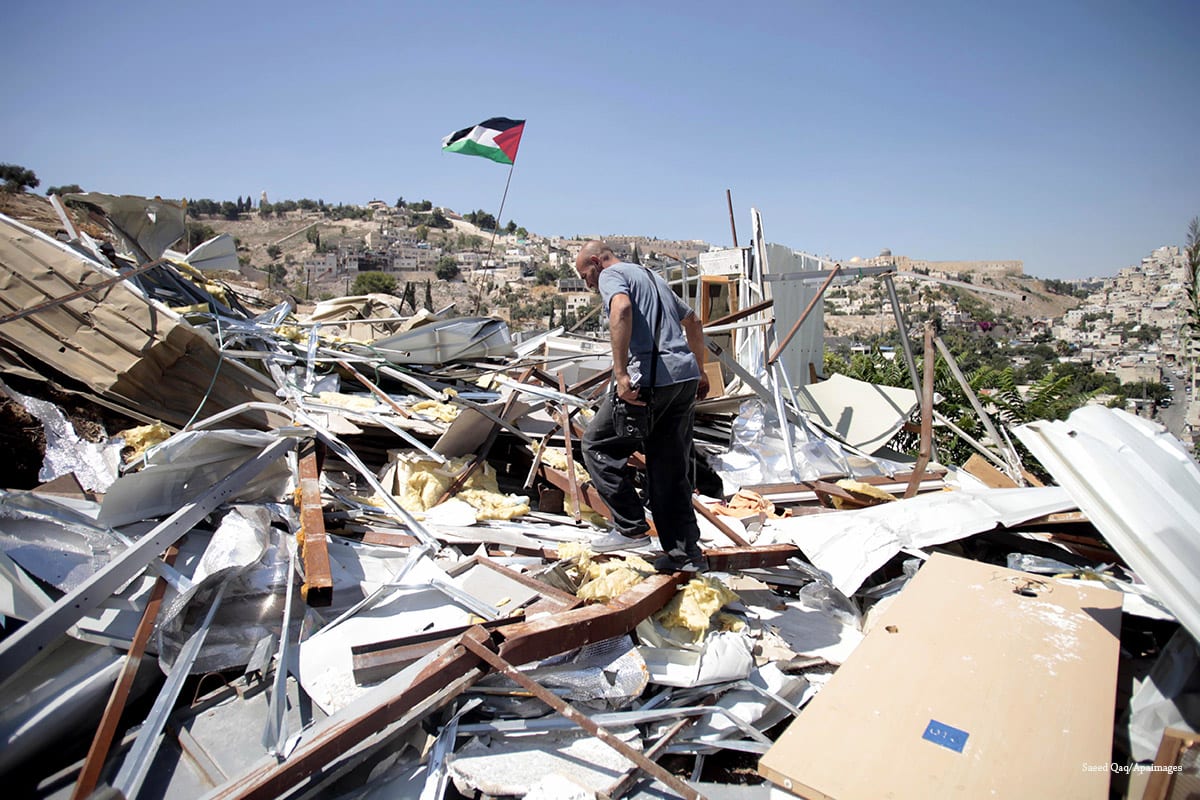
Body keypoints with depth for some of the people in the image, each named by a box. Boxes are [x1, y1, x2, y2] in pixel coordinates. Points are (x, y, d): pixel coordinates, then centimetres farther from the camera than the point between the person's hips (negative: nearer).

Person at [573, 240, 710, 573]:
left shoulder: (611, 275, 2)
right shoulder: (652, 277, 28)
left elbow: (621, 309, -22)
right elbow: (693, 323, 35)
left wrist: (621, 374, -25)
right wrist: (699, 371, 39)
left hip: (650, 378, -9)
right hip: (686, 376, 9)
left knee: (598, 445, 7)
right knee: (671, 466, 12)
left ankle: (631, 529, 6)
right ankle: (685, 551, 16)